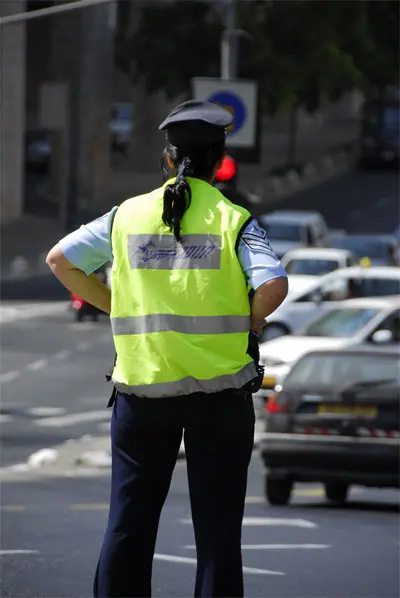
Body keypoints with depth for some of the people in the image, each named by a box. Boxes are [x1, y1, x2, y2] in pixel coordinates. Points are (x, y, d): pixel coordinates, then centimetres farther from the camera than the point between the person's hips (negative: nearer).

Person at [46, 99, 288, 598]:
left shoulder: (127, 216, 4)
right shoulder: (235, 221, -5)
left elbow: (60, 260, 8)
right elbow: (273, 285, -18)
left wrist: (114, 308, 13)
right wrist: (247, 323, 1)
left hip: (141, 388, 2)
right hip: (218, 389, -2)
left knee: (129, 520, 9)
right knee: (216, 525, 4)